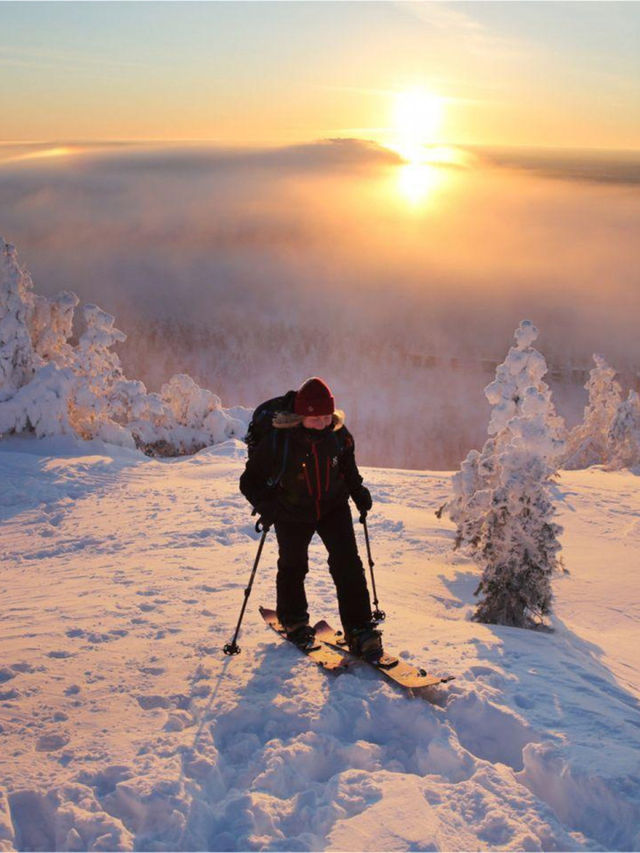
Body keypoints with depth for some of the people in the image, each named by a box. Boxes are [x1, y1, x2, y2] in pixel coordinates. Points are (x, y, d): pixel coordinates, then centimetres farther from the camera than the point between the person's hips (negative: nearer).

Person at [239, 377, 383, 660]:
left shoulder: (339, 435, -13)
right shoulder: (277, 440, -25)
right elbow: (250, 480, -16)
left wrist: (358, 490, 0)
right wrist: (265, 505, -31)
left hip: (333, 506, 2)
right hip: (293, 514, -1)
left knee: (347, 564, -9)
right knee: (292, 566, 14)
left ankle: (360, 630, -2)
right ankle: (294, 620, 40)